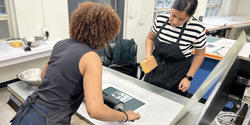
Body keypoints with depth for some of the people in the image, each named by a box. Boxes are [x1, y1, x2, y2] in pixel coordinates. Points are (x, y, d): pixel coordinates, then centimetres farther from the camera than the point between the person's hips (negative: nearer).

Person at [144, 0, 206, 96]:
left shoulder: (197, 29, -21)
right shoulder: (160, 19, -11)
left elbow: (199, 55, -5)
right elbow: (150, 38, 6)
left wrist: (188, 77, -8)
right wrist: (148, 55, -9)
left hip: (176, 76, -3)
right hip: (155, 68, 4)